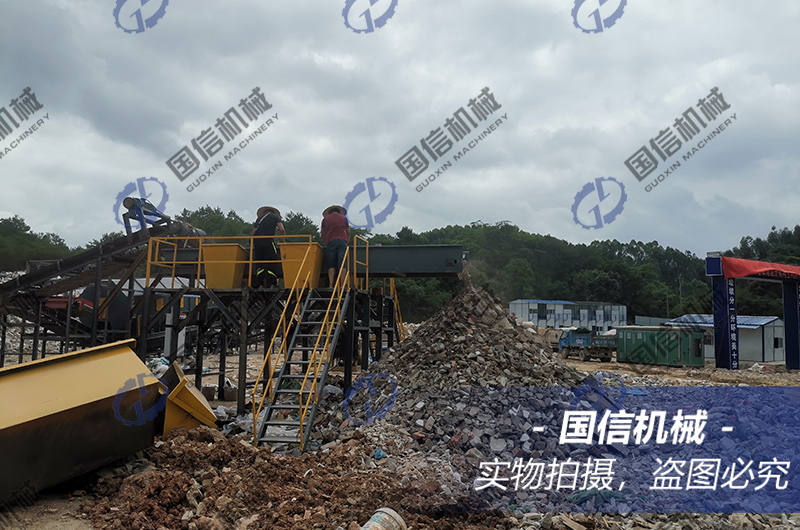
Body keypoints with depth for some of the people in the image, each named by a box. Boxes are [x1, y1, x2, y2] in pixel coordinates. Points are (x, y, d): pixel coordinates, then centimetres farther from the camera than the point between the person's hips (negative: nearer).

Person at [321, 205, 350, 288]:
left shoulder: (325, 219, 21)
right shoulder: (343, 218, 22)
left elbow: (323, 234, 25)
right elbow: (348, 233, 24)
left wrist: (325, 244, 35)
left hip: (330, 242, 0)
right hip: (342, 241, 0)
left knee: (331, 265, 4)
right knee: (342, 264, -8)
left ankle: (330, 285, -10)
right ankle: (342, 285, -19)